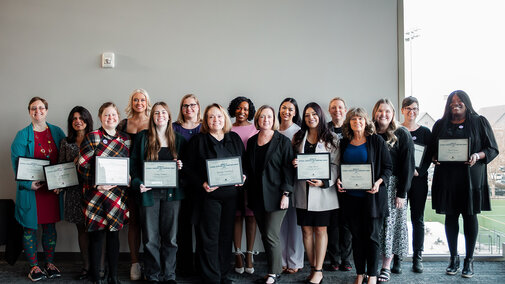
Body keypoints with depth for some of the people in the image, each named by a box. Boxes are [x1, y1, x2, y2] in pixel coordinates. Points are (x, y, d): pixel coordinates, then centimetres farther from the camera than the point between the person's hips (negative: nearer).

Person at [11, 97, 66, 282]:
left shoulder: (57, 132, 6)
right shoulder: (22, 135, -2)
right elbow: (17, 163, -7)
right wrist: (28, 183, -18)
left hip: (53, 188, 2)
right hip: (30, 189, -2)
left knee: (50, 225, 11)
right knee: (30, 227, 5)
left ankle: (50, 263, 24)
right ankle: (33, 266, 19)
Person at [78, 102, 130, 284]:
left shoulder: (125, 139, 10)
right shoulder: (92, 137, -2)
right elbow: (82, 165, -6)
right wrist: (96, 184, -16)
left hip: (117, 193, 4)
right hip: (97, 193, -4)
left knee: (114, 234, 10)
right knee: (97, 236, 1)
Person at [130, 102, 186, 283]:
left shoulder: (178, 139, 9)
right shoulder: (143, 137, 4)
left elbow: (184, 163, 17)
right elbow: (134, 163, 3)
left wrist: (181, 167, -5)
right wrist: (138, 183, -10)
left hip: (171, 193, 1)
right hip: (149, 192, -1)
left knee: (170, 237, 5)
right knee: (151, 238, 3)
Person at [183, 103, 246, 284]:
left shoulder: (235, 139, 12)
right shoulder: (198, 140, 0)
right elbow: (187, 168, -3)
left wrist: (242, 177, -2)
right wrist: (201, 184, -16)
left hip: (230, 195, 4)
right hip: (208, 195, -4)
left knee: (226, 235, 11)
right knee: (209, 238, -1)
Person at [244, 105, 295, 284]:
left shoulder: (283, 141, -2)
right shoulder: (252, 141, 11)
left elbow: (288, 168, -5)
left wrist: (286, 194, -12)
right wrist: (248, 193, 11)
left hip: (274, 196, -5)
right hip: (257, 196, 5)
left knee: (271, 235, -4)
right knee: (264, 235, 10)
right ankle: (274, 268, 22)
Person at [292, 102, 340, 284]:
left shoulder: (332, 139, 2)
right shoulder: (298, 137, 11)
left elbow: (336, 165, -2)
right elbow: (292, 159, 18)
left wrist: (324, 182, -15)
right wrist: (293, 164, -6)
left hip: (323, 190, -2)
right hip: (303, 189, 3)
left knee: (320, 229, 1)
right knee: (306, 230, 5)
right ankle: (313, 268, 17)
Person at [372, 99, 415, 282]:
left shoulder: (402, 134, -2)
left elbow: (408, 164, -6)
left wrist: (402, 192, -11)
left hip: (393, 185, -3)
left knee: (391, 224, -1)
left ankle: (386, 267, 8)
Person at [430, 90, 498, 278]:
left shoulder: (479, 122, 5)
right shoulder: (440, 124, 12)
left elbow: (492, 149, 3)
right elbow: (432, 149, 15)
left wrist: (477, 156, -16)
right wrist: (435, 157, -7)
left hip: (471, 177, -2)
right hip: (446, 177, 2)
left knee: (470, 216, 1)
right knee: (450, 217, 5)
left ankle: (469, 260, 13)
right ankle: (454, 258, 17)